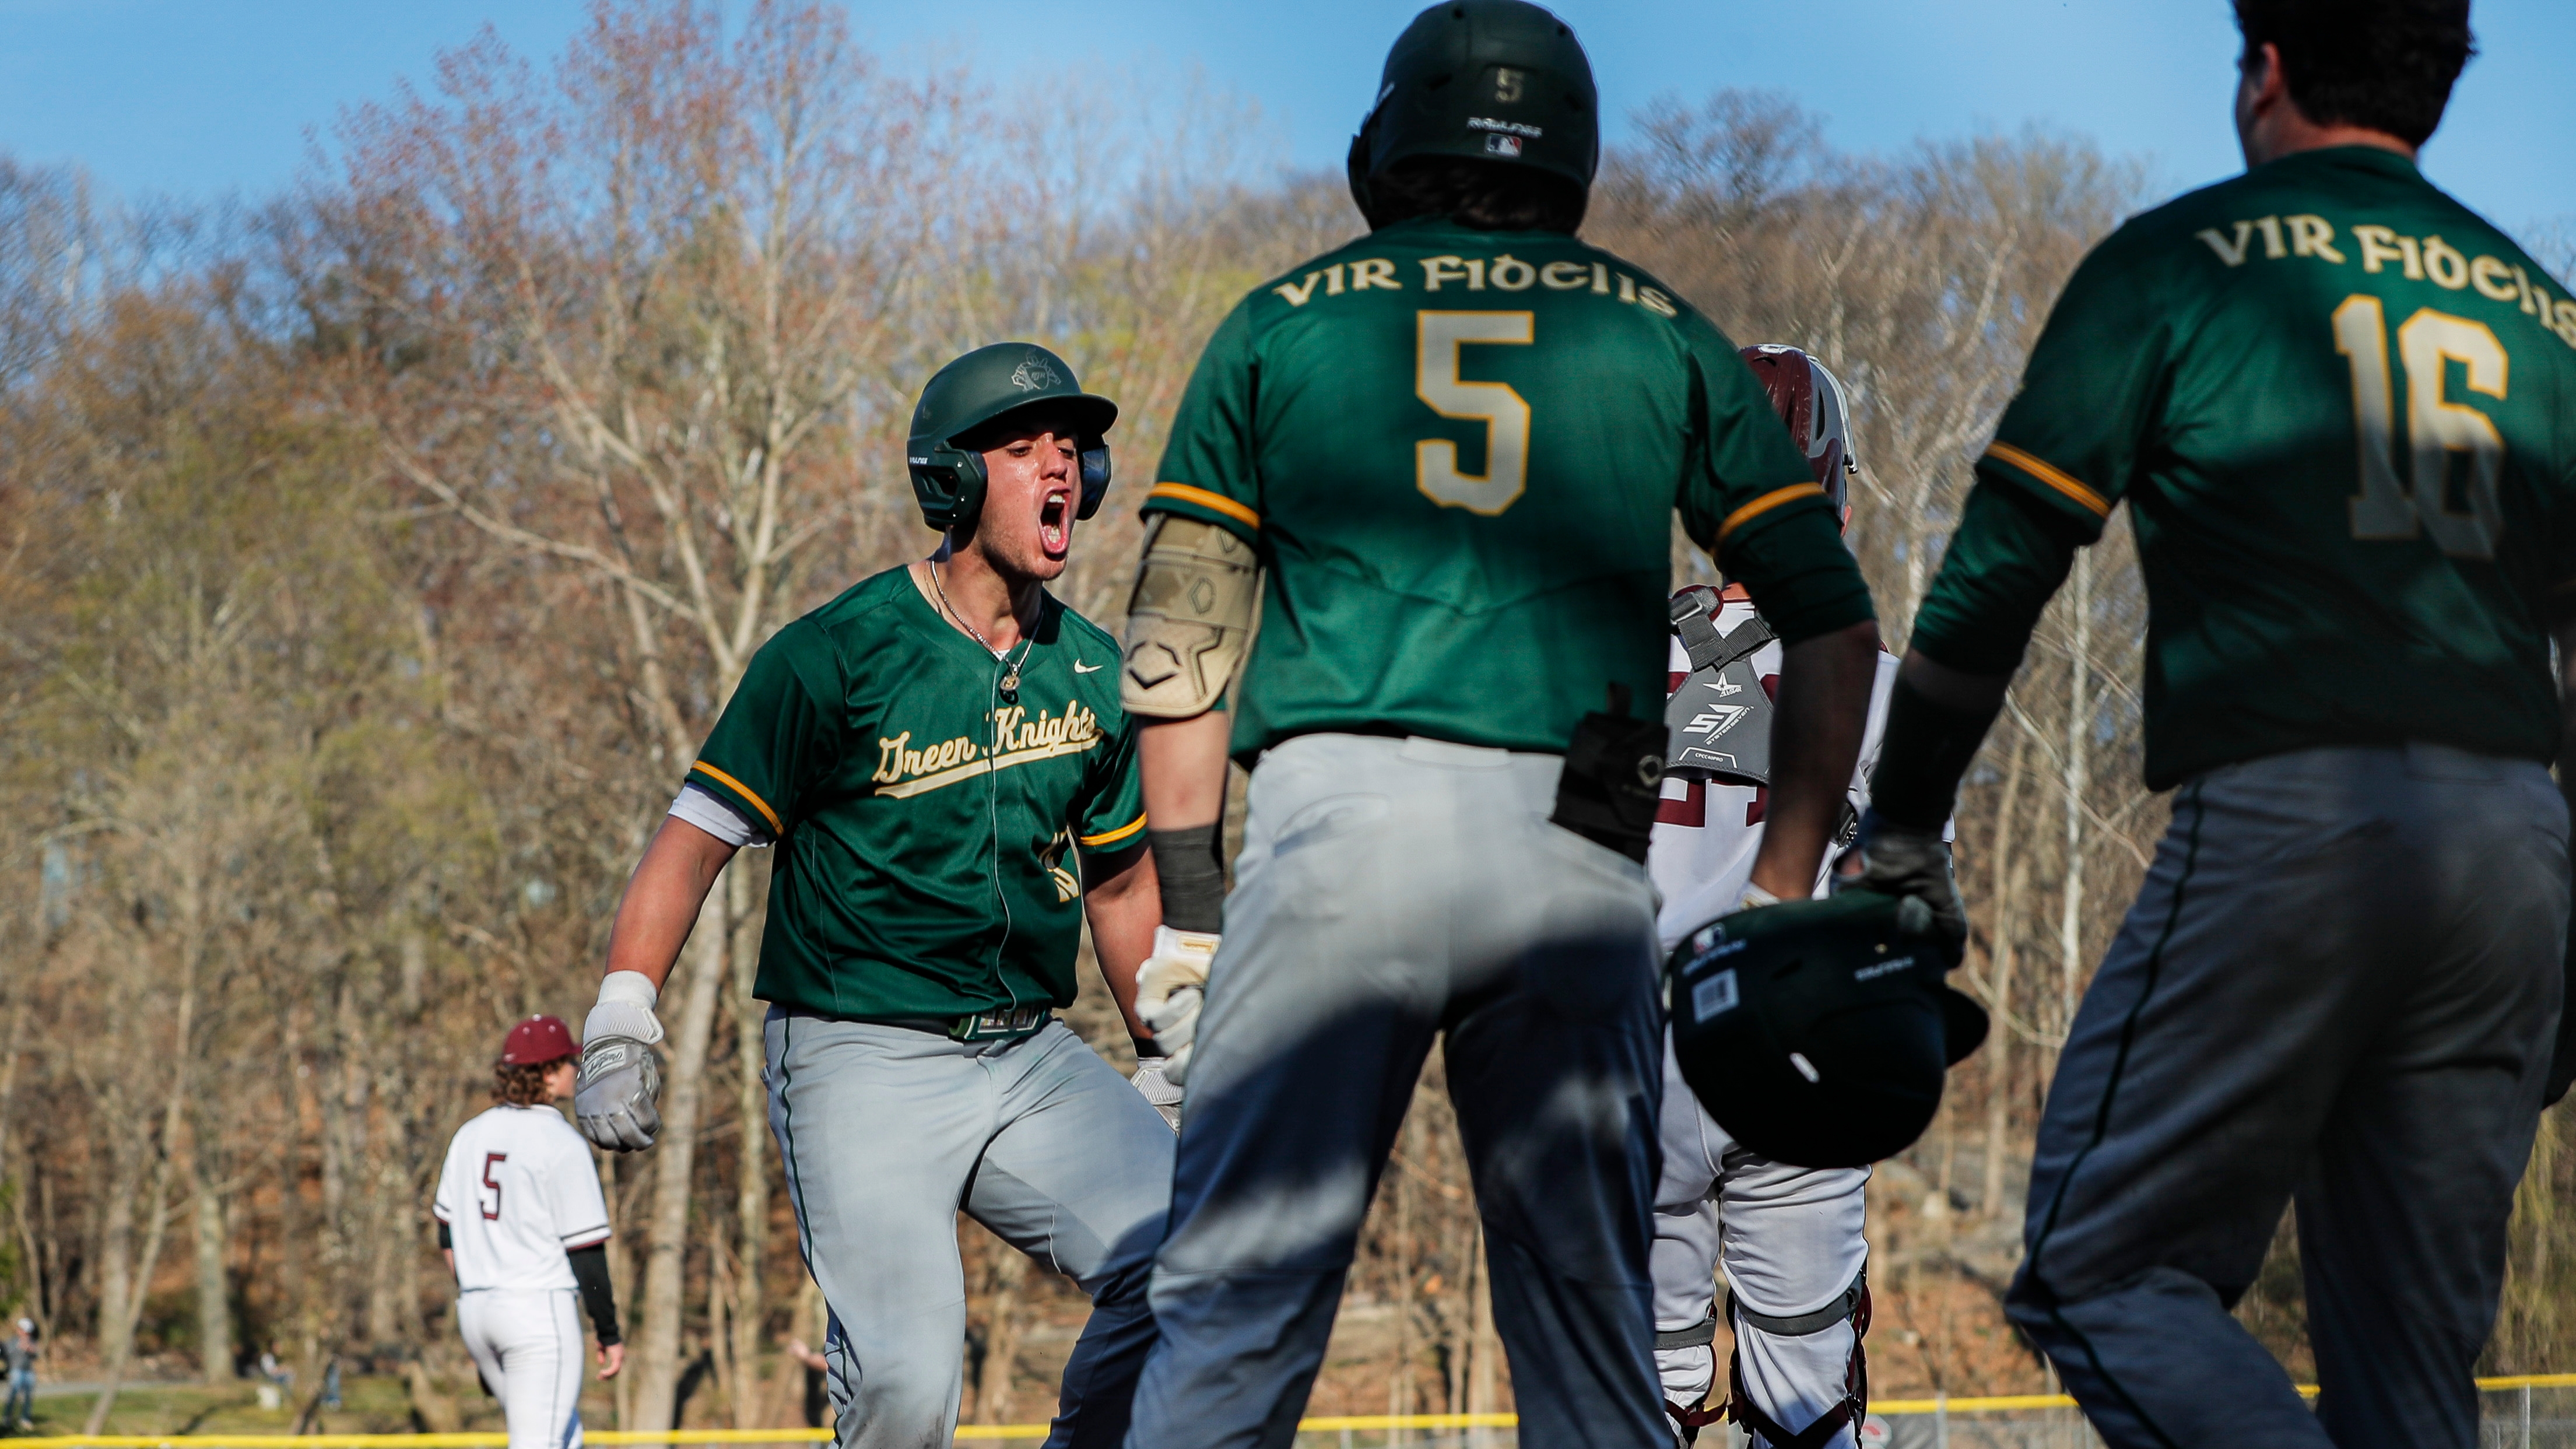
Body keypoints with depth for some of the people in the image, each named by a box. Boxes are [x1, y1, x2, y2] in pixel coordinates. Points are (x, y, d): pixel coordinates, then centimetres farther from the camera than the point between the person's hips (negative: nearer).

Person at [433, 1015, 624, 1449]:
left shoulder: (470, 1135, 11)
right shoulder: (562, 1143, -10)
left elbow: (448, 1233, 16)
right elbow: (585, 1250, -11)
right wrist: (610, 1334, -5)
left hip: (475, 1310, 8)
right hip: (539, 1311, -8)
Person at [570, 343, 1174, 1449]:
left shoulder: (1093, 673, 9)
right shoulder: (839, 654, -9)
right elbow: (693, 843, -10)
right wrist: (619, 1024, -21)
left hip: (1032, 1058, 5)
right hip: (864, 1064, -5)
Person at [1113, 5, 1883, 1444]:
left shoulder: (1280, 325, 15)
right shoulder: (1663, 338, 17)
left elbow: (1182, 636, 9)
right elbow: (1835, 628, 13)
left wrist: (1186, 896, 10)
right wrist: (1781, 898, 14)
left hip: (1341, 811, -1)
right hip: (1581, 853, 1)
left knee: (1238, 1299, -1)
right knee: (1591, 1323, 9)